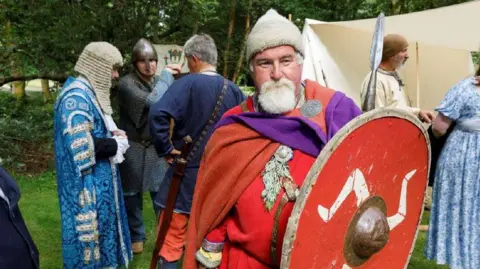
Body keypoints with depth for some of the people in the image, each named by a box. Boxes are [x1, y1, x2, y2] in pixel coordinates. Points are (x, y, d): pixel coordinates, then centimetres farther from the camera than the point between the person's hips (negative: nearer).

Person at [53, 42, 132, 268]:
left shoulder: (90, 92, 9)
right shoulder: (76, 97, -22)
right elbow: (82, 147, -28)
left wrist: (112, 133, 1)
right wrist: (117, 144, -14)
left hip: (100, 179, 10)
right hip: (88, 183, -10)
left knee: (100, 226, 20)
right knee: (90, 228, 4)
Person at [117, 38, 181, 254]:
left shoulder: (159, 81, 3)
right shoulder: (126, 83, -13)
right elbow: (150, 102, -27)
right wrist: (165, 76, -19)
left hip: (156, 146, 3)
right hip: (133, 148, -3)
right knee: (132, 194, 10)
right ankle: (136, 237, 28)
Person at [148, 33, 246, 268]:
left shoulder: (188, 83, -15)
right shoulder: (232, 89, -1)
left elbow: (158, 114, -29)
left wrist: (165, 149, -16)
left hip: (187, 176, -5)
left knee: (171, 244, 7)